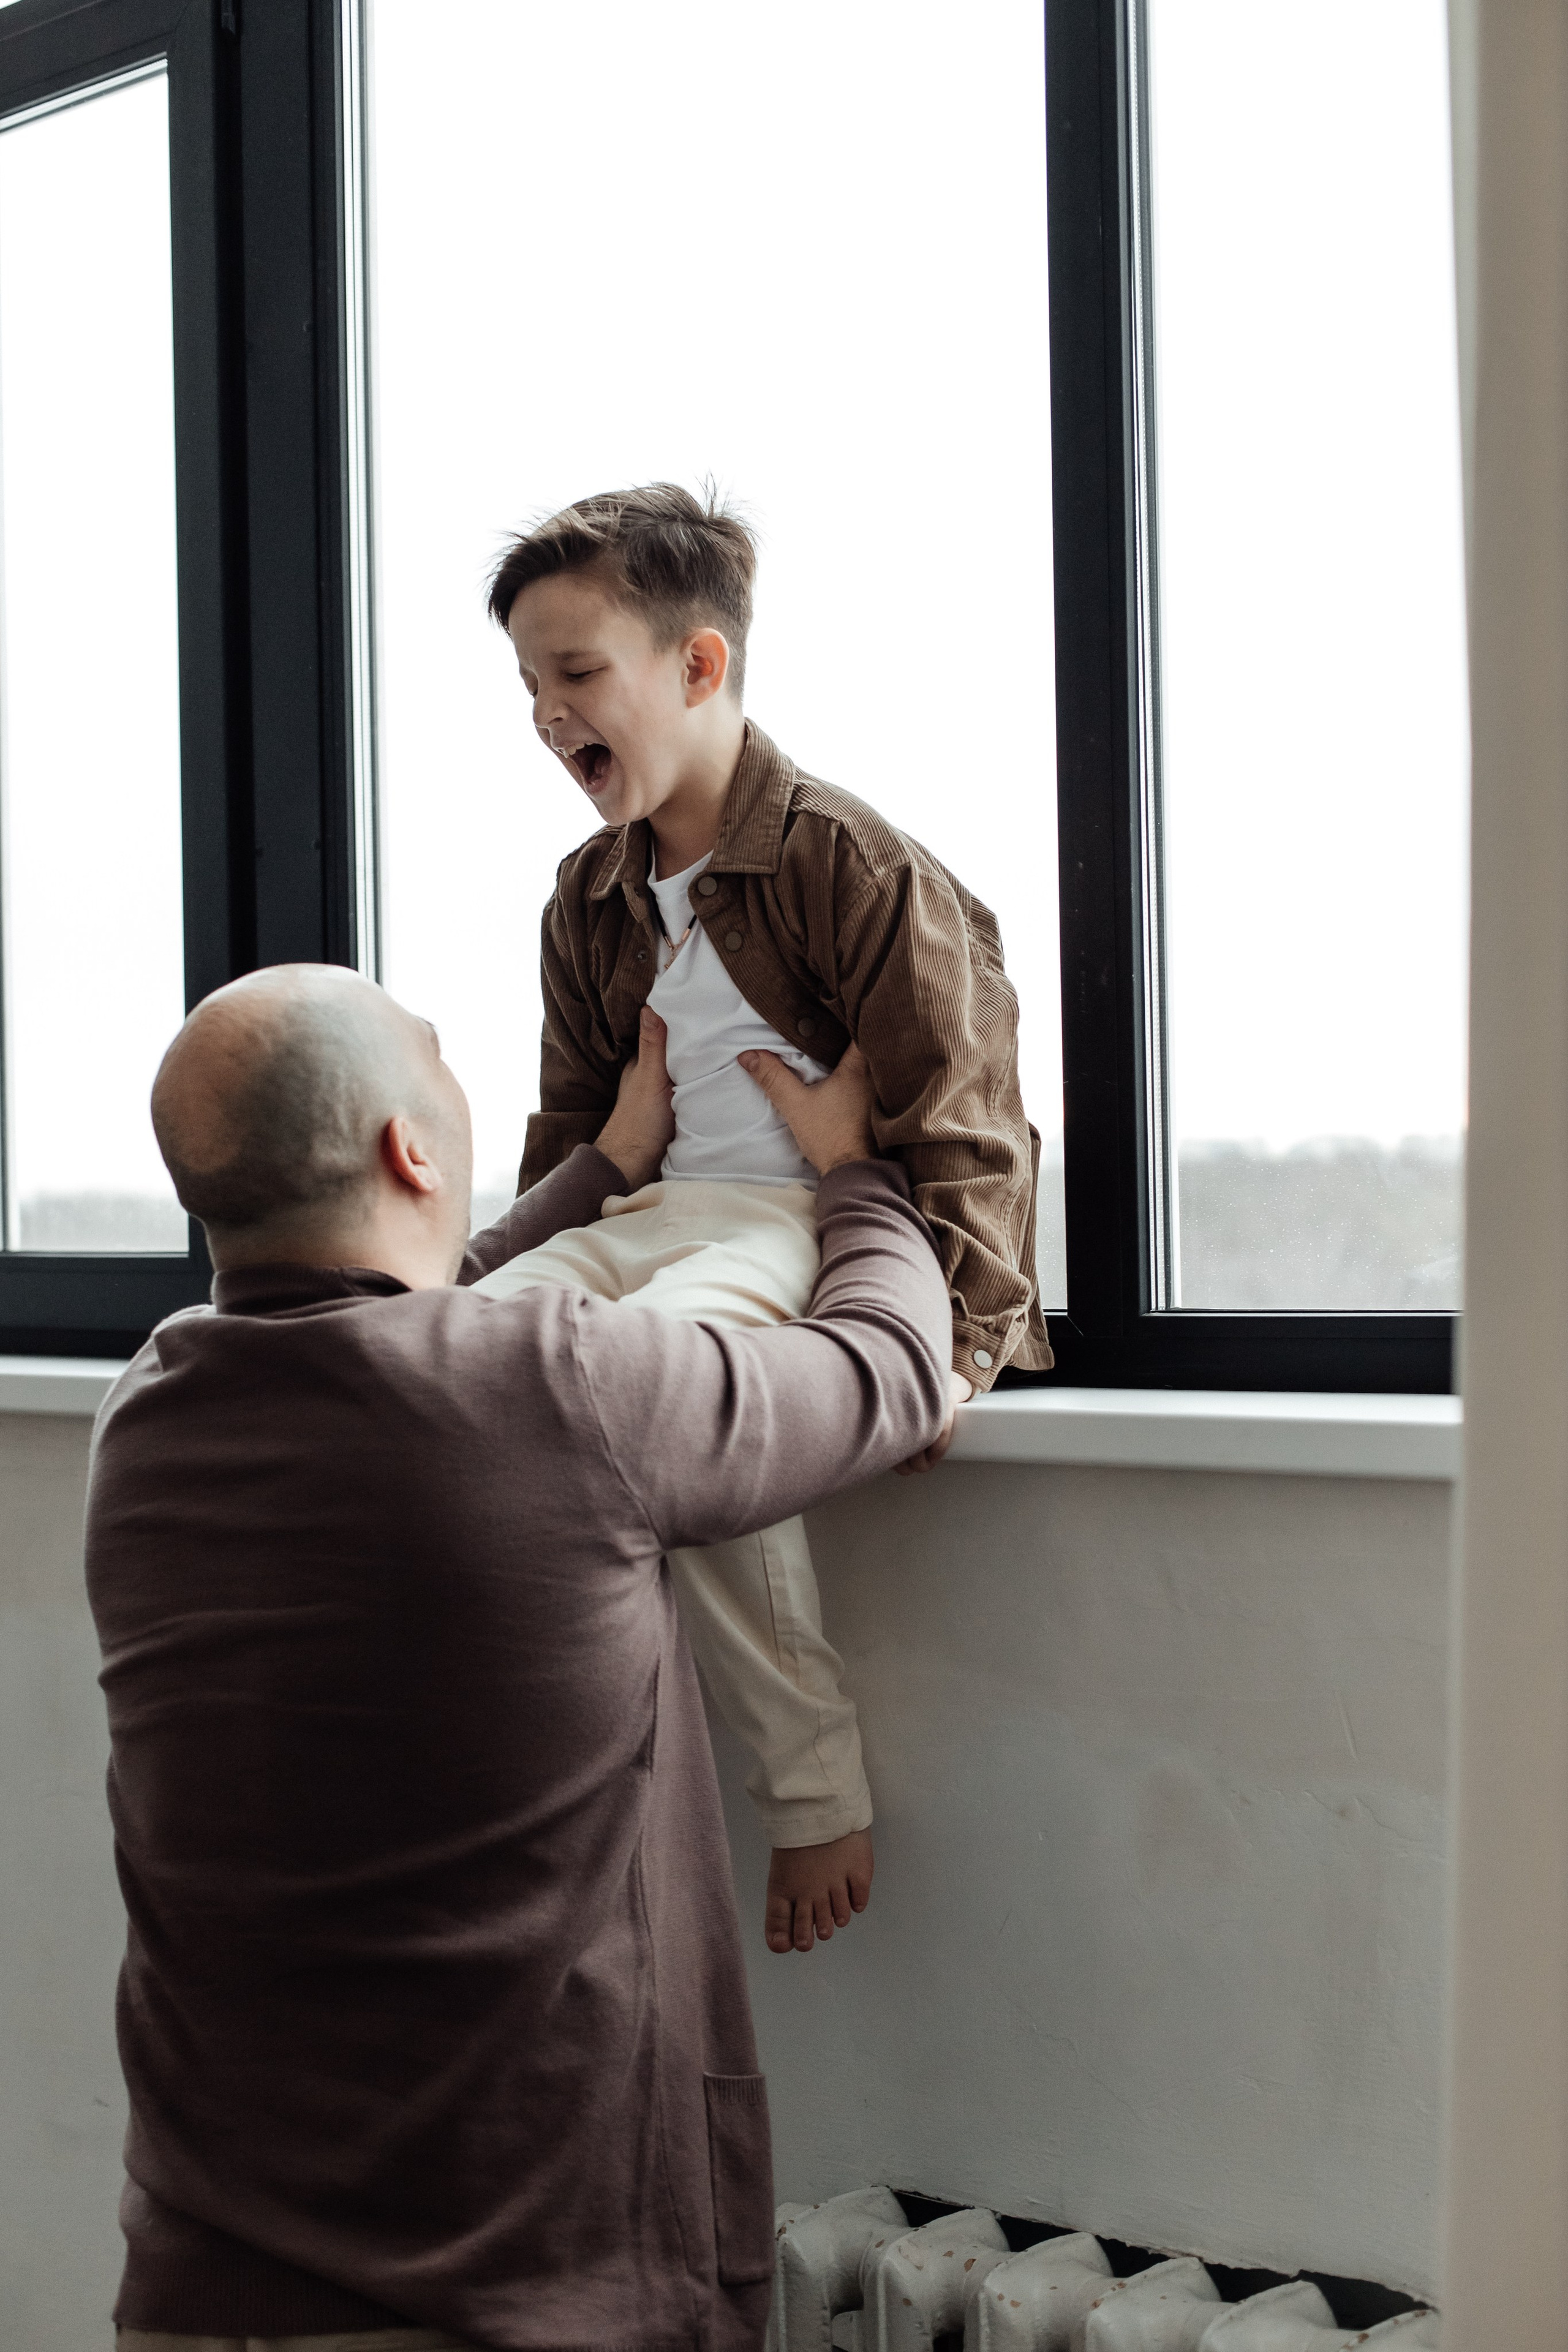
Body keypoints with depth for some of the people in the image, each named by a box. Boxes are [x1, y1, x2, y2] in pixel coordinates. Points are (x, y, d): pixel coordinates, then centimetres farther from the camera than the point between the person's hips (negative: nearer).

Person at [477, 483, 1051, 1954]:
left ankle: (814, 1777, -25)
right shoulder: (589, 902, 18)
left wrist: (955, 1335, -19)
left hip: (818, 1221, -7)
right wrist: (540, 1269, 16)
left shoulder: (850, 864, -6)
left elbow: (958, 1125, -10)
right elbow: (572, 1127, 29)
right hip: (651, 1222, 7)